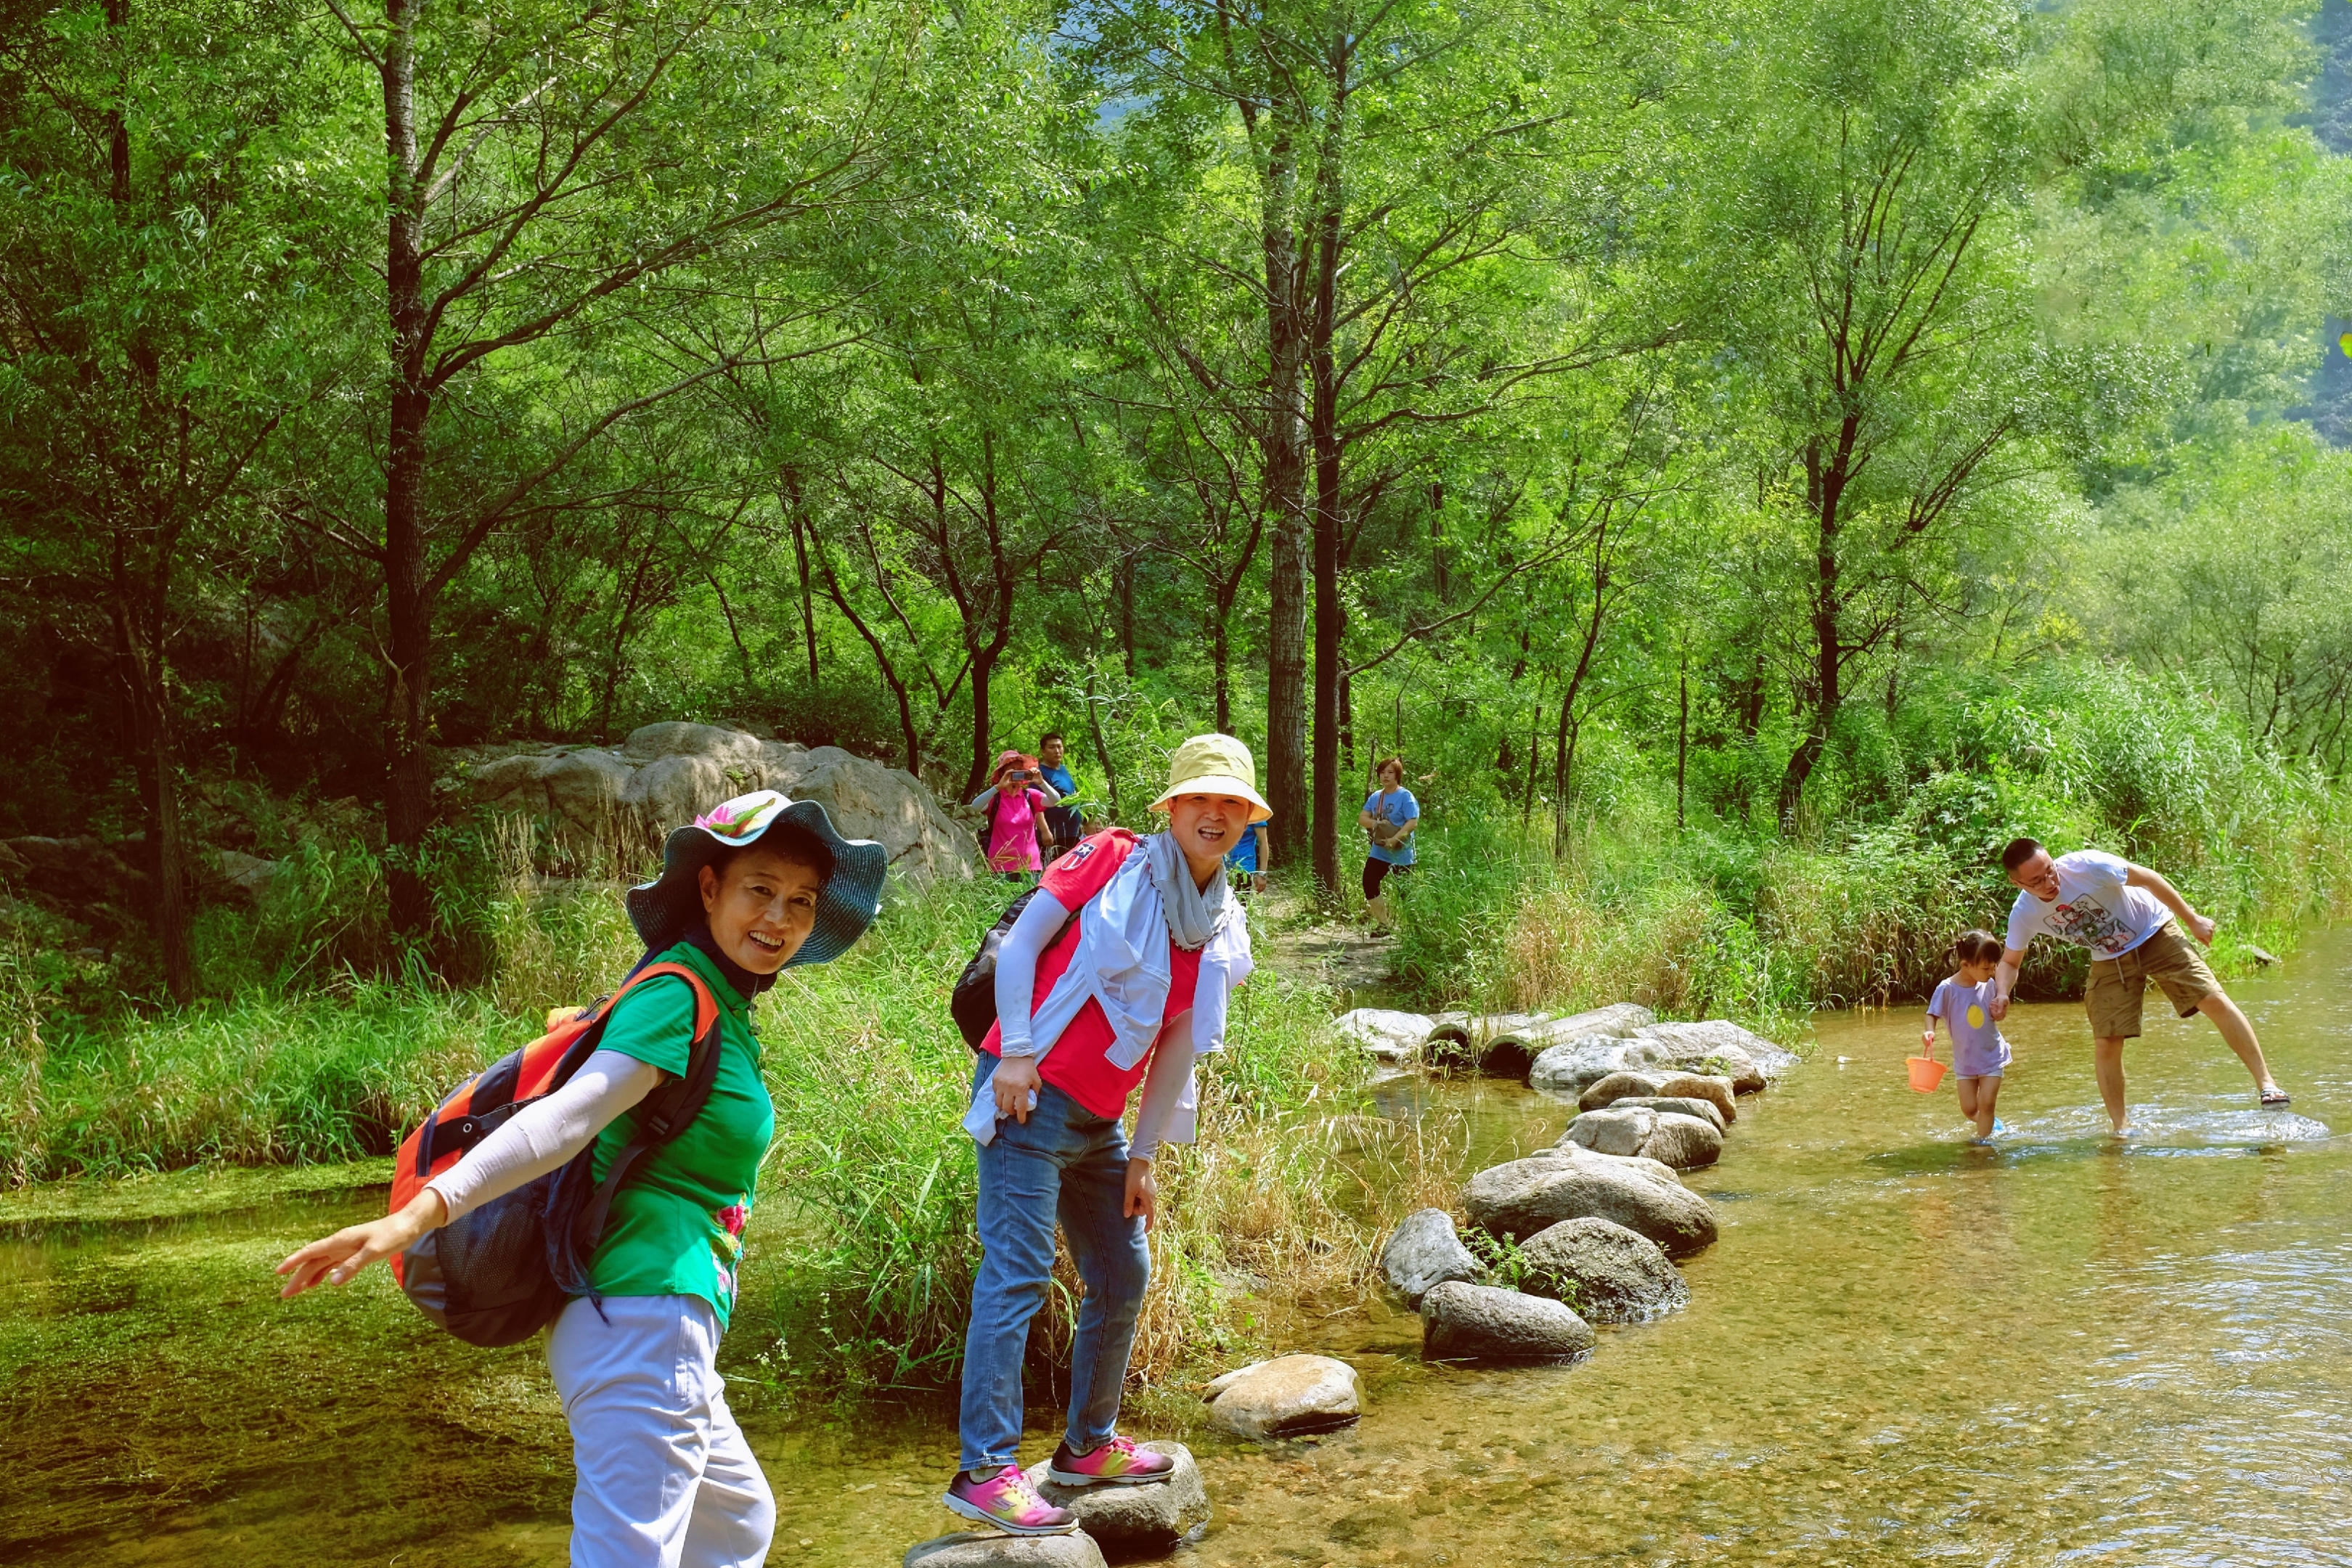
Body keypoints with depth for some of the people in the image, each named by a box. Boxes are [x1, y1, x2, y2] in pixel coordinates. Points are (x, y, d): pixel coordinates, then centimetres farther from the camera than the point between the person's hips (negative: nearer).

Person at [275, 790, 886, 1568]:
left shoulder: (722, 1005, 14)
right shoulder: (677, 997, -14)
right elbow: (565, 1118, -27)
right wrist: (421, 1212, -37)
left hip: (670, 1329, 11)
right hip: (648, 1322, -11)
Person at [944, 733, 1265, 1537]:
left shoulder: (1220, 933, 10)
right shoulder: (1113, 862, -7)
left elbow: (1178, 1048, 14)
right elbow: (1019, 942, -8)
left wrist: (1143, 1158, 13)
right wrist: (1017, 1053, -15)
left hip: (1098, 1121, 8)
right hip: (1030, 1096, -8)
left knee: (1124, 1277, 14)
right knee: (1018, 1273, -12)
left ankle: (1087, 1446, 30)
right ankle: (983, 1470, -11)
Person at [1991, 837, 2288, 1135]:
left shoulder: (2085, 866, -31)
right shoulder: (2023, 915, -18)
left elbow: (2147, 879, -16)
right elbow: (2010, 961, -1)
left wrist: (2193, 920, -10)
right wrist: (2002, 994, -22)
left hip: (2154, 934, -3)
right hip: (2110, 960, 3)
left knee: (2214, 1001, -14)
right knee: (2106, 1043, -8)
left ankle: (2265, 1082, -4)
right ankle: (2120, 1127, 8)